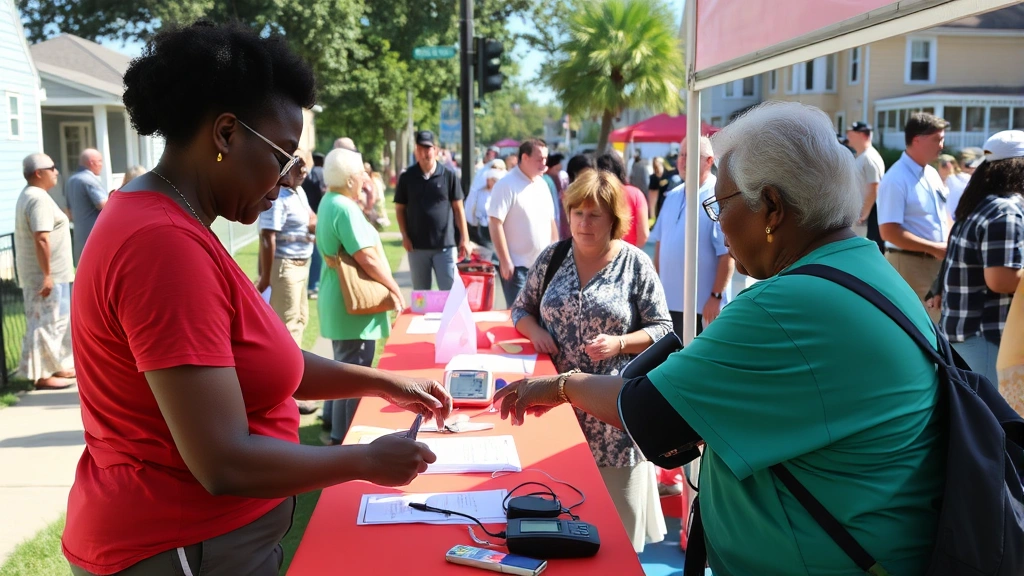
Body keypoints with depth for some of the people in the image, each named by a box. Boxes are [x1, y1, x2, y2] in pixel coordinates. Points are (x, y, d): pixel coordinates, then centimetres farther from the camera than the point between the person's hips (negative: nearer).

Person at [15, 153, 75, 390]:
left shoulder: (29, 196, 17)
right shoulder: (39, 199, -17)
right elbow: (41, 240, -25)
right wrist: (47, 274, -26)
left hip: (51, 273, 10)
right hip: (46, 275, -10)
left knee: (58, 321, 17)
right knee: (47, 323, -5)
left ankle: (57, 367, 26)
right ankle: (42, 375, 0)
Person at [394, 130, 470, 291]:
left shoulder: (449, 175, -1)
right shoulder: (407, 177, 2)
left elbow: (458, 208, 3)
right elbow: (400, 209, 8)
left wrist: (464, 238, -1)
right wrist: (405, 236, -3)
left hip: (445, 244, -1)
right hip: (417, 246, 2)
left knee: (450, 291, 0)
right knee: (420, 293, 12)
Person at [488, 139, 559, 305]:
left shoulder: (542, 184, 11)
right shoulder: (507, 185, -11)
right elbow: (495, 224, -16)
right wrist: (505, 261, -18)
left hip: (543, 265, 7)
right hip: (517, 266, -7)